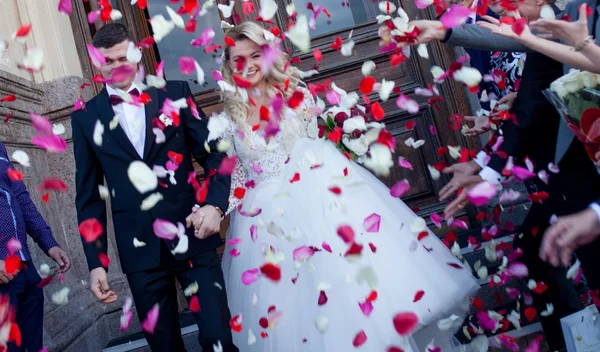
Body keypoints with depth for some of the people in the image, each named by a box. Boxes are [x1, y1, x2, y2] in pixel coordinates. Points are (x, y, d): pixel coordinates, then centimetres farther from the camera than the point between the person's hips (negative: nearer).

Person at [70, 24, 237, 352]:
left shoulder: (175, 93, 3)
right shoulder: (85, 118, 6)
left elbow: (213, 152, 3)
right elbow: (88, 195, 8)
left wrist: (215, 202, -13)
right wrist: (95, 262, 5)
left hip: (192, 232, -1)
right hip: (139, 247, 1)